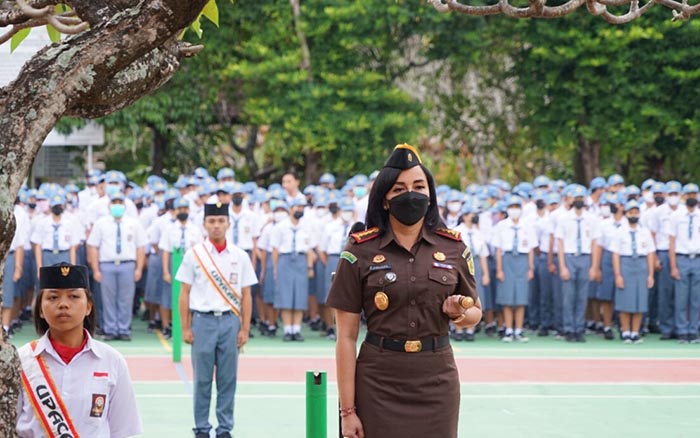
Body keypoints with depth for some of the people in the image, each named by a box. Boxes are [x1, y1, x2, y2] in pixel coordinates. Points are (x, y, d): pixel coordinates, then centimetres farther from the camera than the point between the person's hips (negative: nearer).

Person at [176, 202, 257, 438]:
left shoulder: (240, 257, 7)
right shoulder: (194, 255, 2)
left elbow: (246, 296, 8)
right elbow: (185, 293, 3)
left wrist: (245, 329, 1)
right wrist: (185, 328, -2)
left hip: (230, 321, 1)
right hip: (203, 321, -1)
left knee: (228, 379, 3)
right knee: (202, 379, 2)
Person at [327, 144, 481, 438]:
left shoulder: (453, 247, 4)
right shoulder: (359, 251, -3)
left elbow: (476, 313, 17)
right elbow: (346, 337, -3)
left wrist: (460, 313, -8)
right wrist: (347, 410, -8)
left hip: (437, 381, 2)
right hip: (379, 383, -2)